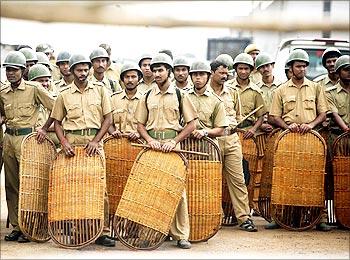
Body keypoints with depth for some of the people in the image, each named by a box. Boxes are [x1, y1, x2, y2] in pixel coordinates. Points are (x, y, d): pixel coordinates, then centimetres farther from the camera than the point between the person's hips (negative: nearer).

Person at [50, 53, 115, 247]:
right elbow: (57, 122, 11)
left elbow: (108, 118, 5)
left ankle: (103, 232, 0)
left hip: (94, 142, 0)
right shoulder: (64, 95, 9)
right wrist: (64, 142, -5)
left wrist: (96, 141, -6)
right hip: (72, 141, 1)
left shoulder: (100, 90, 8)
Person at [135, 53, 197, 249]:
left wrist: (174, 141, -11)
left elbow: (191, 124, 1)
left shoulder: (180, 95, 4)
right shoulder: (147, 97, 12)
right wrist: (150, 140, -7)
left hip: (172, 145, -2)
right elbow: (140, 124, 13)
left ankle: (182, 235, -1)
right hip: (152, 145, 3)